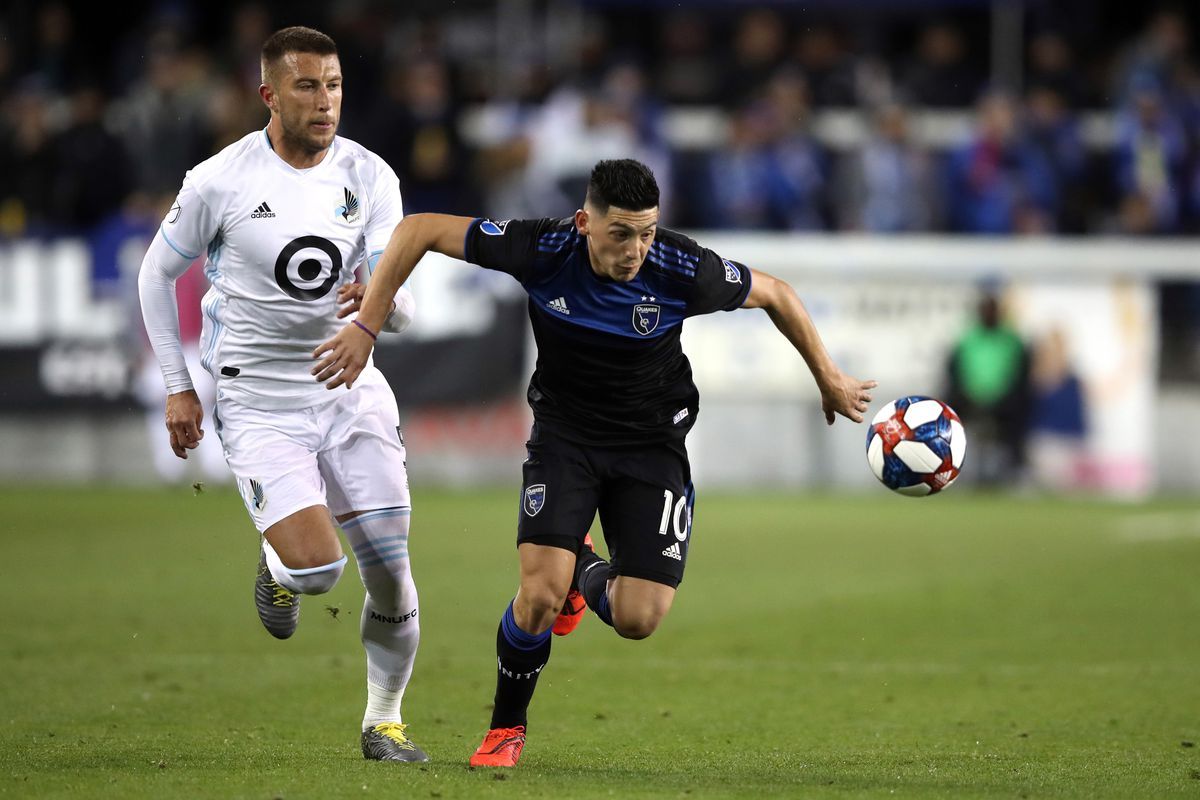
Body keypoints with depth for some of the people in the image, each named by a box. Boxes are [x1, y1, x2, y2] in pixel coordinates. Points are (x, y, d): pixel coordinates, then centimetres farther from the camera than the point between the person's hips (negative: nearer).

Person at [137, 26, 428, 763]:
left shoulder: (369, 178, -4)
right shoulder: (220, 182, -12)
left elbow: (402, 310, -7)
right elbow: (159, 274, 3)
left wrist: (382, 302, -32)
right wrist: (178, 388, 2)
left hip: (348, 389, 3)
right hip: (258, 404, -3)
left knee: (391, 572, -1)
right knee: (316, 568, -20)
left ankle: (384, 721, 20)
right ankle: (278, 566, 18)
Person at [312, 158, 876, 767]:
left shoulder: (684, 270, -23)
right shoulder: (544, 250, -23)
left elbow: (776, 295, -4)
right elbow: (417, 231, -16)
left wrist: (830, 381, 7)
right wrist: (365, 329, -18)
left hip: (653, 443, 0)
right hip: (564, 435, 0)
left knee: (638, 620, -11)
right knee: (541, 593, -20)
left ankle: (590, 576, 28)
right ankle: (506, 730, 9)